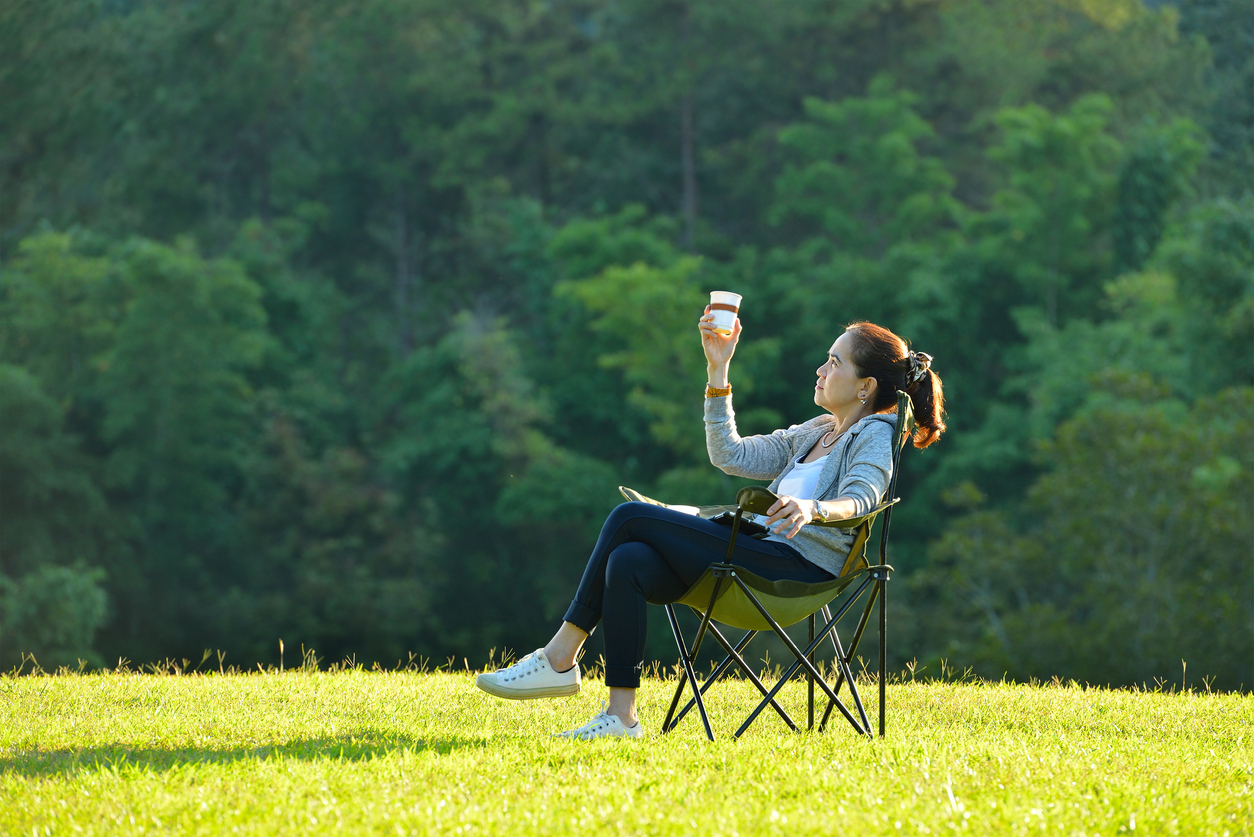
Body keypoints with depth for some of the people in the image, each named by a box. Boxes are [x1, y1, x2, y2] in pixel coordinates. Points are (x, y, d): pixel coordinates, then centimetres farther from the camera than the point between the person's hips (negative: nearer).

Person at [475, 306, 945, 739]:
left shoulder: (875, 435, 1)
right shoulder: (812, 435, 28)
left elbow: (861, 497, -20)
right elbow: (730, 455, 25)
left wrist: (812, 508, -42)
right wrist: (718, 370, 20)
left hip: (799, 566, -8)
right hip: (765, 557, 8)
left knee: (630, 519, -14)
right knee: (628, 562, -19)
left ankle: (560, 660, -12)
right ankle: (621, 716, -26)